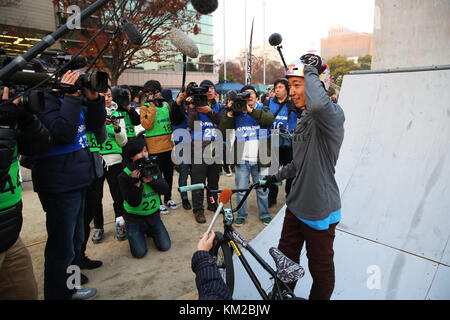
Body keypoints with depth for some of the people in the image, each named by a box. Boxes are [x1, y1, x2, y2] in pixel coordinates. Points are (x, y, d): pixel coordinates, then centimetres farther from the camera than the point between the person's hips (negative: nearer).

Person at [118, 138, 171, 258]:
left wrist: (151, 180, -26)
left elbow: (165, 189, -9)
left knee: (165, 246, -4)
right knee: (140, 252, -8)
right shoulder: (124, 176, -16)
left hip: (153, 216, 3)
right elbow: (133, 202, -18)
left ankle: (149, 230, 25)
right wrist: (137, 183, -32)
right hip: (135, 218, -3)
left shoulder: (153, 168, -2)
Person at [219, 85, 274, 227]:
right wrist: (230, 112, -12)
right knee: (241, 190, 8)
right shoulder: (236, 112, 8)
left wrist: (250, 110, -26)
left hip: (260, 159, 0)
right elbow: (223, 130, -1)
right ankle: (241, 215, 26)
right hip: (242, 160, 1)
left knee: (263, 190, 11)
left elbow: (270, 119, -18)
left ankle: (264, 214, 30)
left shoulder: (263, 110, 6)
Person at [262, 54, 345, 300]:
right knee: (286, 256, 22)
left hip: (320, 209, -8)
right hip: (296, 203, 9)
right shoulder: (303, 118, 9)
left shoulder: (332, 115, -20)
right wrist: (278, 176, 22)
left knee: (321, 268, 13)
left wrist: (310, 70, -30)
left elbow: (318, 103, -47)